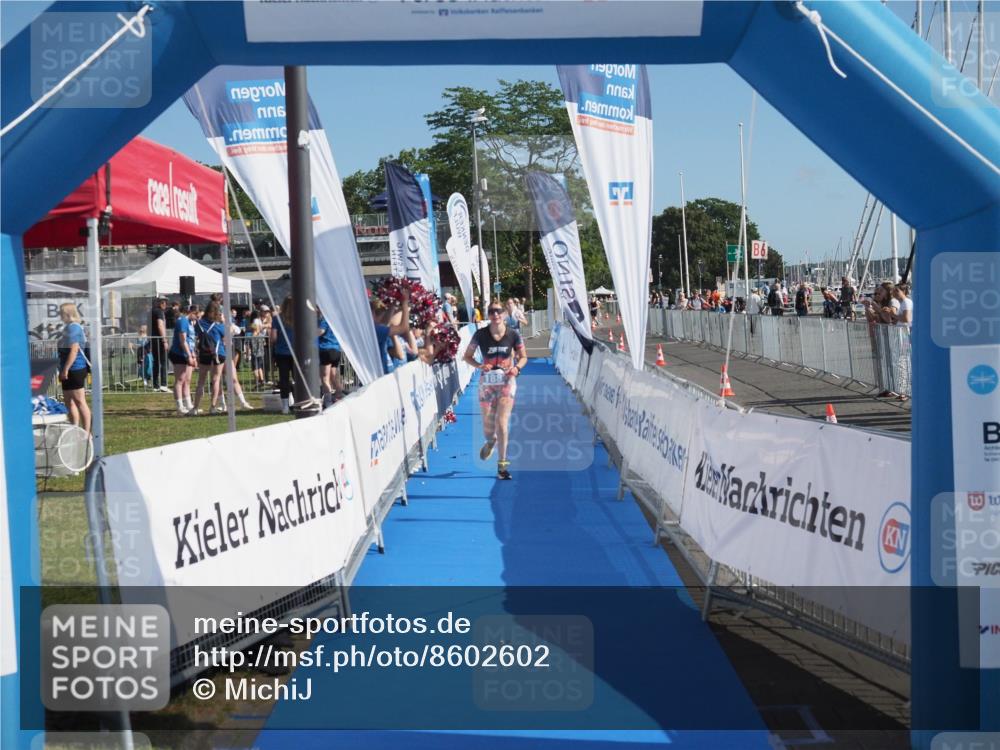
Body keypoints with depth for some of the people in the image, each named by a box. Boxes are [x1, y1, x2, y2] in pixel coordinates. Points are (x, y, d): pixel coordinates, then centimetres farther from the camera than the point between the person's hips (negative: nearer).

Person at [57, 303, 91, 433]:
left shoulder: (73, 327, -14)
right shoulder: (68, 327, 17)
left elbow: (74, 350, -21)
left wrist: (65, 369, -22)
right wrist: (63, 370, 23)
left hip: (75, 369, -10)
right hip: (69, 371, 10)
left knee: (79, 401, -8)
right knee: (69, 401, 14)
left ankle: (86, 432, -6)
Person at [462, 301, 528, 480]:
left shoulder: (513, 335, -6)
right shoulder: (480, 335, -7)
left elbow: (523, 357, 6)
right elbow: (467, 356, 2)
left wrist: (517, 367, -15)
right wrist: (479, 365, -17)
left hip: (507, 381, -1)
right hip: (487, 381, 1)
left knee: (502, 423, -12)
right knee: (488, 427, 8)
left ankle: (502, 465, -2)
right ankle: (490, 441, 47)